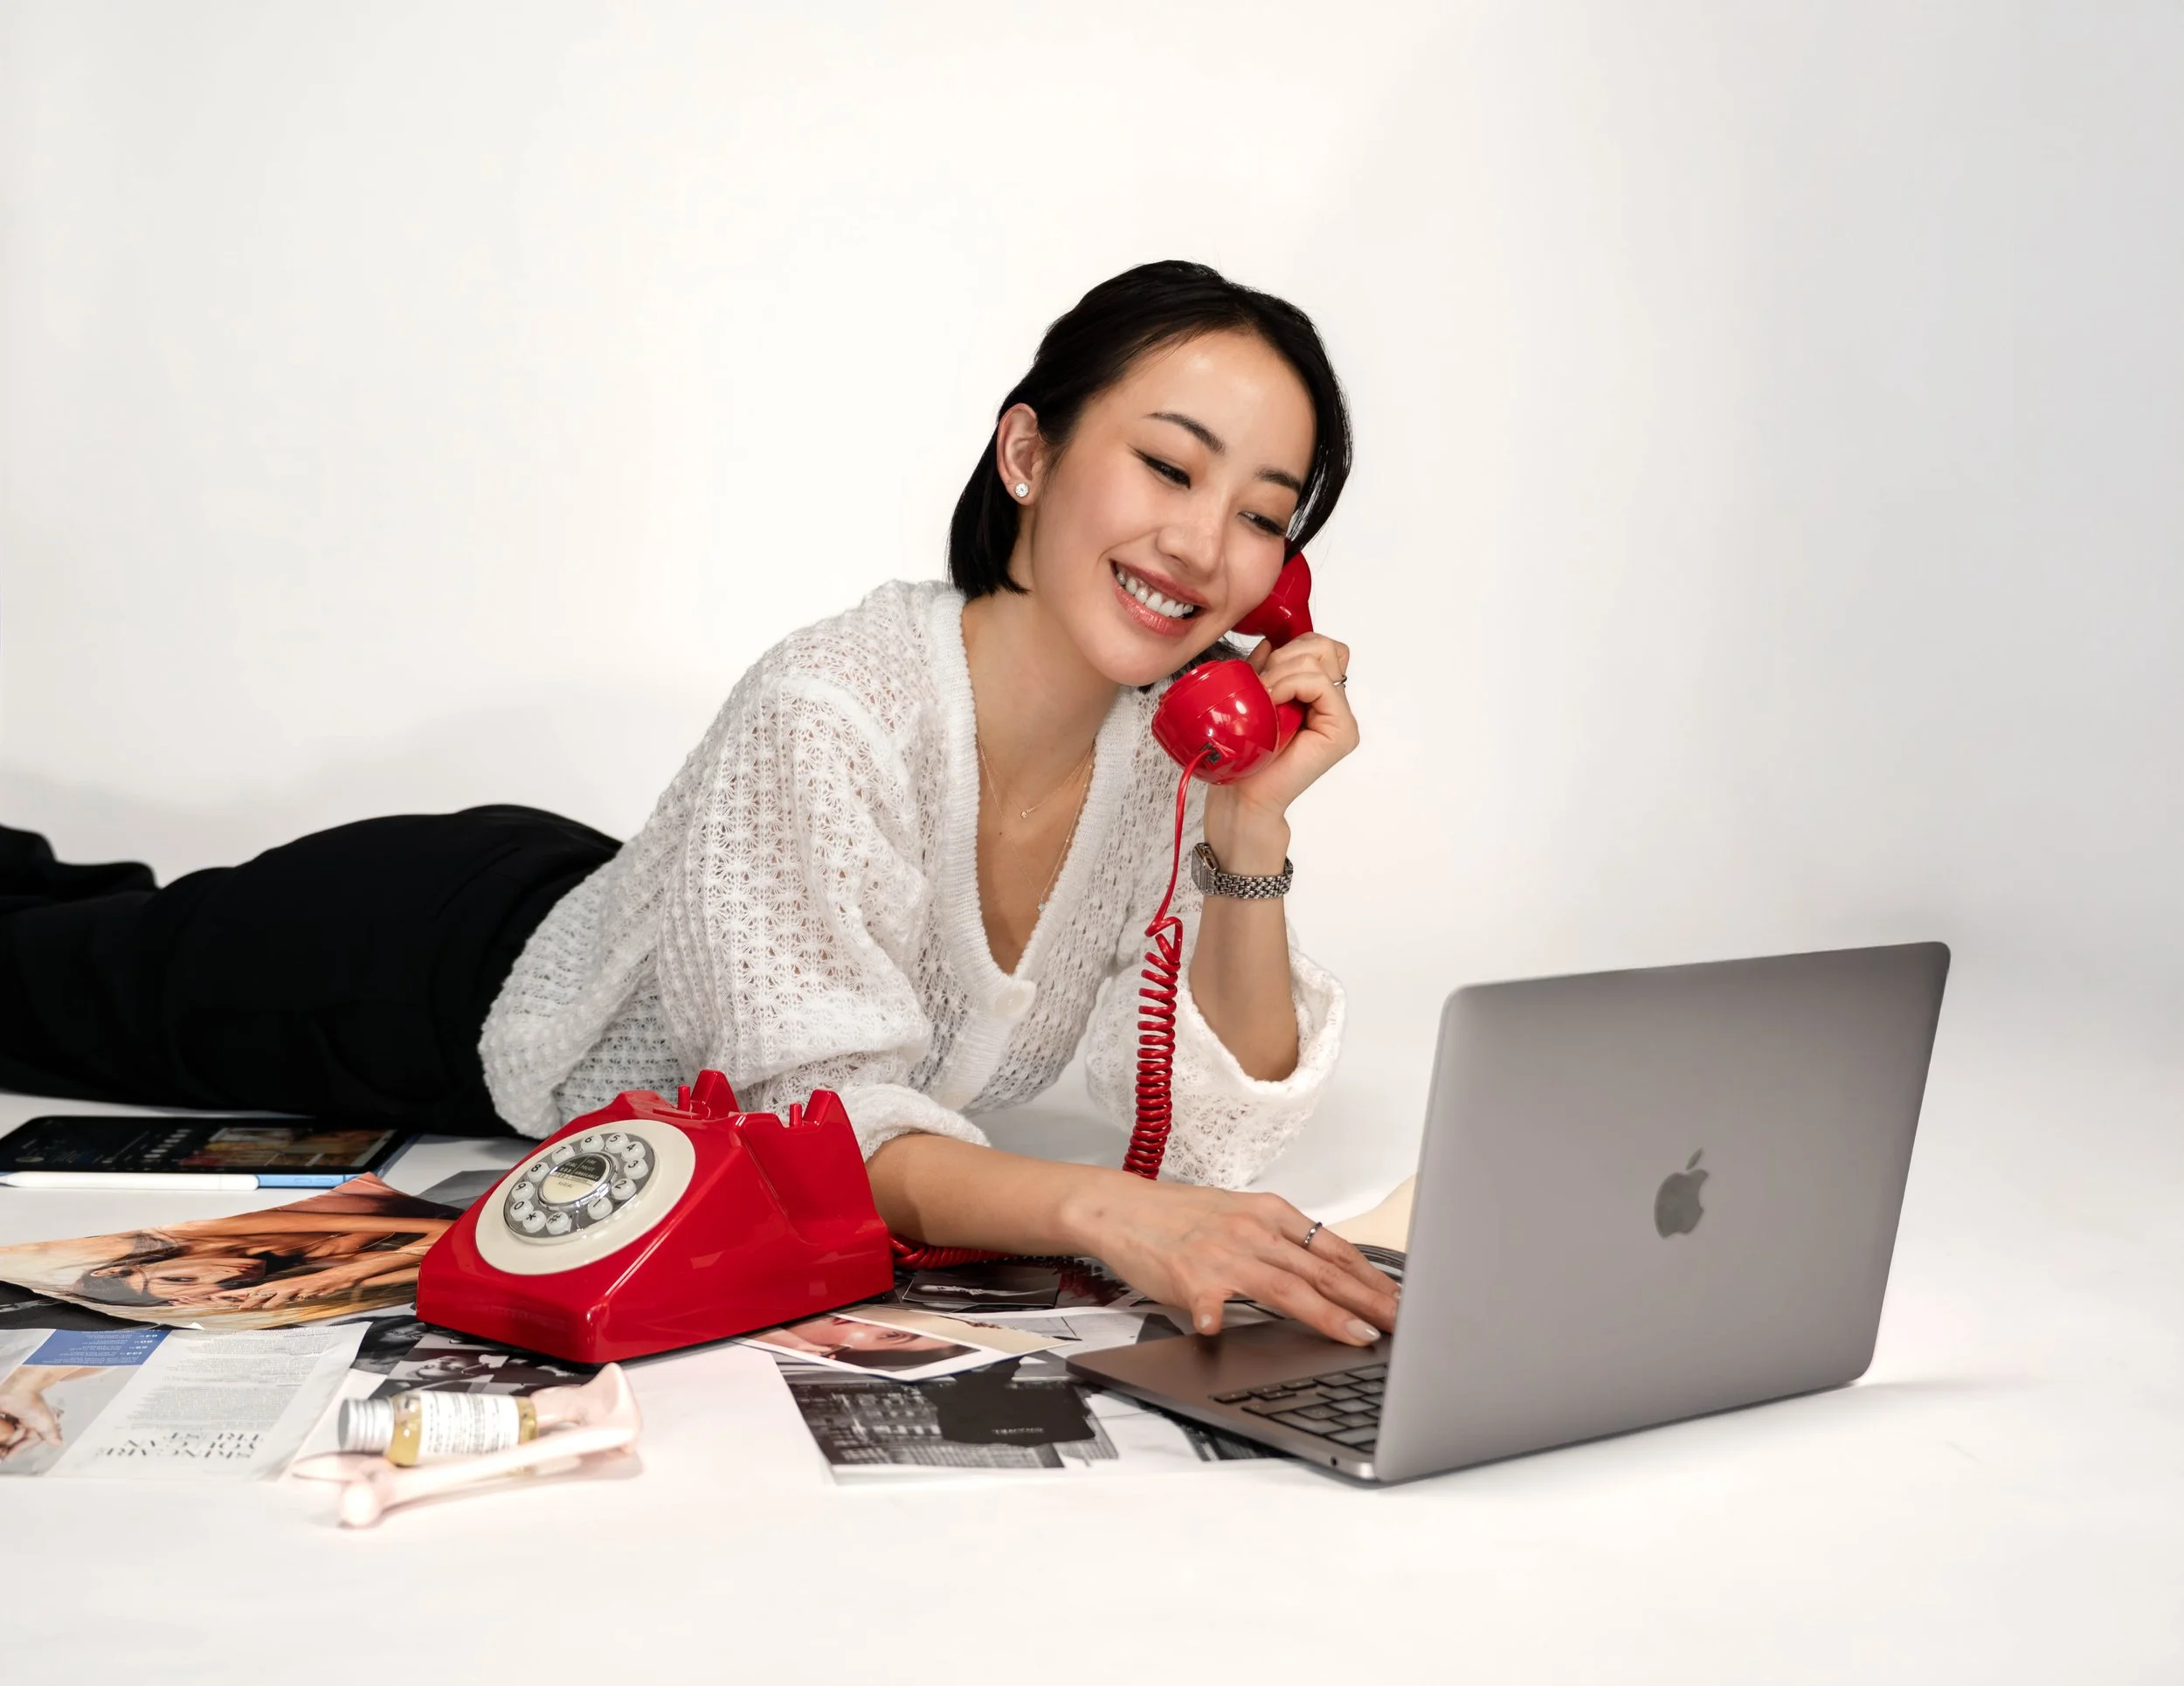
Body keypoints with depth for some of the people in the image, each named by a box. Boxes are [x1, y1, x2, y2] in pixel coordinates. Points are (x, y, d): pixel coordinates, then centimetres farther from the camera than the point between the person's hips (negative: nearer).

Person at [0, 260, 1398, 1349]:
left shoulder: (1178, 756, -21)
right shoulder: (827, 716, -38)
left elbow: (1218, 1136, -21)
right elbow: (822, 1123, -39)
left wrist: (1255, 835, -34)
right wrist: (1096, 1209, -55)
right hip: (466, 977, -5)